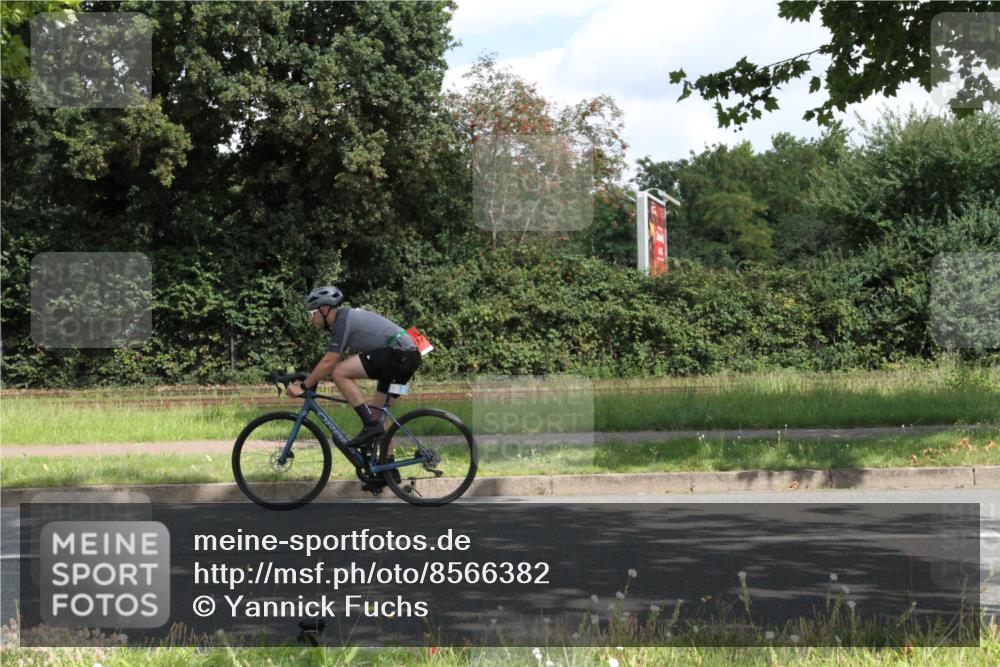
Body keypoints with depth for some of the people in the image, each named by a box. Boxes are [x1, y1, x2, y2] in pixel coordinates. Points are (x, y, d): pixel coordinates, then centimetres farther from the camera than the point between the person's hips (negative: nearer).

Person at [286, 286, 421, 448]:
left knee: (339, 373, -14)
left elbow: (329, 363, -15)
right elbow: (335, 360, 24)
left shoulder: (342, 321, -10)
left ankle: (371, 425, -14)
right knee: (379, 412, 15)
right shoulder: (346, 317, 20)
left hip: (397, 353, -11)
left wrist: (303, 387, -9)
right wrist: (311, 382, 19)